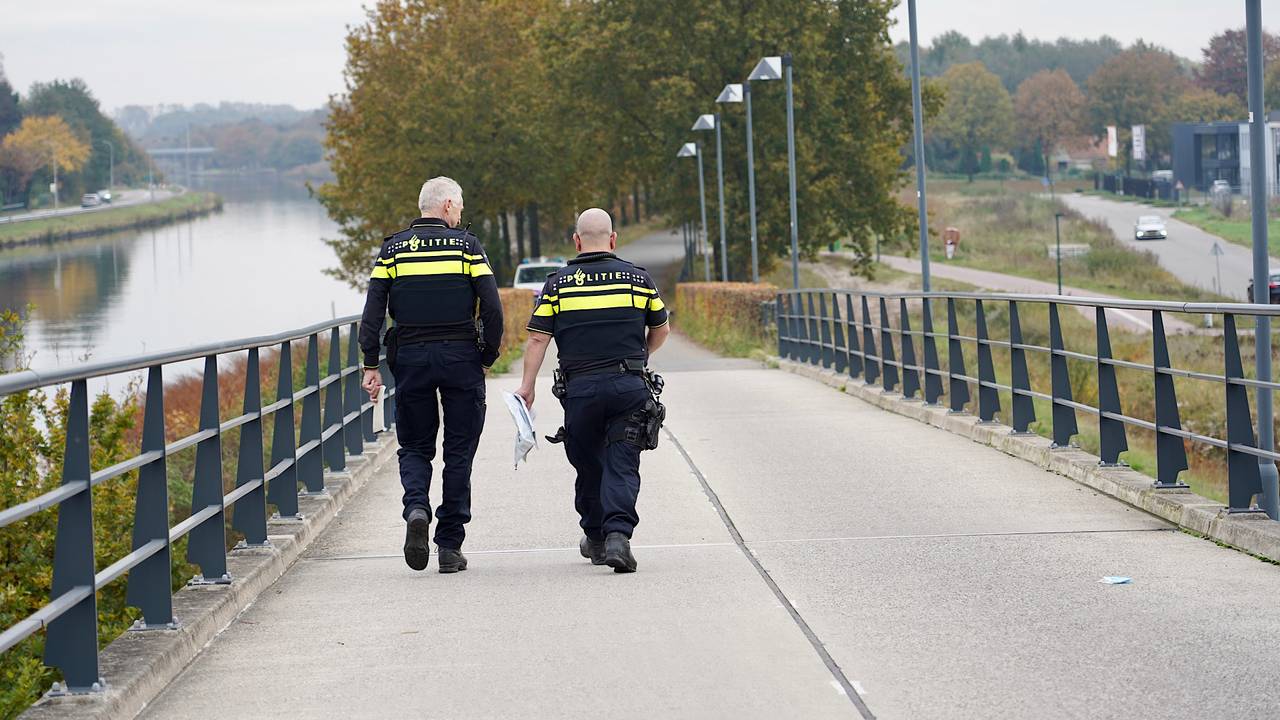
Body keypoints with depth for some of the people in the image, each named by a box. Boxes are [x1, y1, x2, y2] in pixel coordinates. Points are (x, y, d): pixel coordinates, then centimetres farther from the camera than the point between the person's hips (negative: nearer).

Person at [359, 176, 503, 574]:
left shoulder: (393, 249, 5)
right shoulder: (466, 245, -1)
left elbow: (372, 312, -1)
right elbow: (492, 308, -7)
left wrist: (371, 366, 2)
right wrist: (487, 358, 4)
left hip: (410, 358, 2)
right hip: (460, 357, -2)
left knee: (415, 447, 13)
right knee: (459, 451, 6)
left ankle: (416, 507, -17)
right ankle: (450, 547, 5)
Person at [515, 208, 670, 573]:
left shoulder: (559, 283, 3)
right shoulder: (638, 278, 6)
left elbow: (538, 338, -2)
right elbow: (661, 330, 18)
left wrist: (527, 386, 2)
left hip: (580, 388, 0)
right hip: (629, 386, 0)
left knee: (588, 465, 15)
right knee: (622, 465, -2)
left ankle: (595, 538, 27)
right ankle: (618, 533, -22)